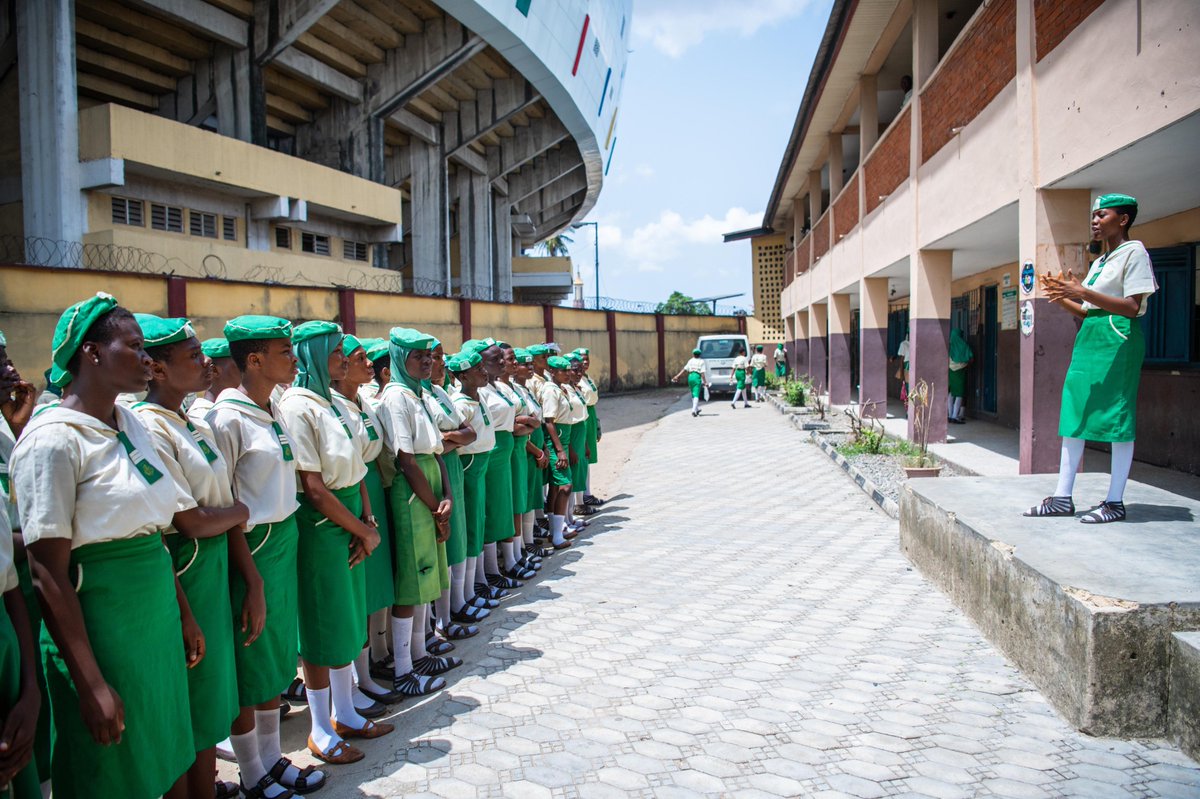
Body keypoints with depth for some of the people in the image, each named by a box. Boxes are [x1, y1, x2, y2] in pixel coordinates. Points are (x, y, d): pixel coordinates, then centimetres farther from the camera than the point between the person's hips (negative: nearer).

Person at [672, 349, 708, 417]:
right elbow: (702, 373, -6)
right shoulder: (701, 361, 4)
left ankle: (697, 409, 29)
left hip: (690, 376, 4)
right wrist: (705, 382, -6)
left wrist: (677, 376, 3)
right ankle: (694, 410, -21)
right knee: (696, 395, -6)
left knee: (693, 394, 19)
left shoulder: (690, 360, 13)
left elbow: (684, 370, 4)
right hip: (697, 377, -4)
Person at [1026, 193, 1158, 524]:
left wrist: (1084, 292, -20)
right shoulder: (1100, 262, 21)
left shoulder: (1134, 252, -3)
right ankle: (1062, 498, 6)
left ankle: (1115, 501, 1)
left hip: (1118, 341, -8)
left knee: (1118, 418, -5)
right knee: (1074, 415, 4)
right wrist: (1062, 298, 5)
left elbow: (1132, 308, -14)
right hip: (1088, 339, 8)